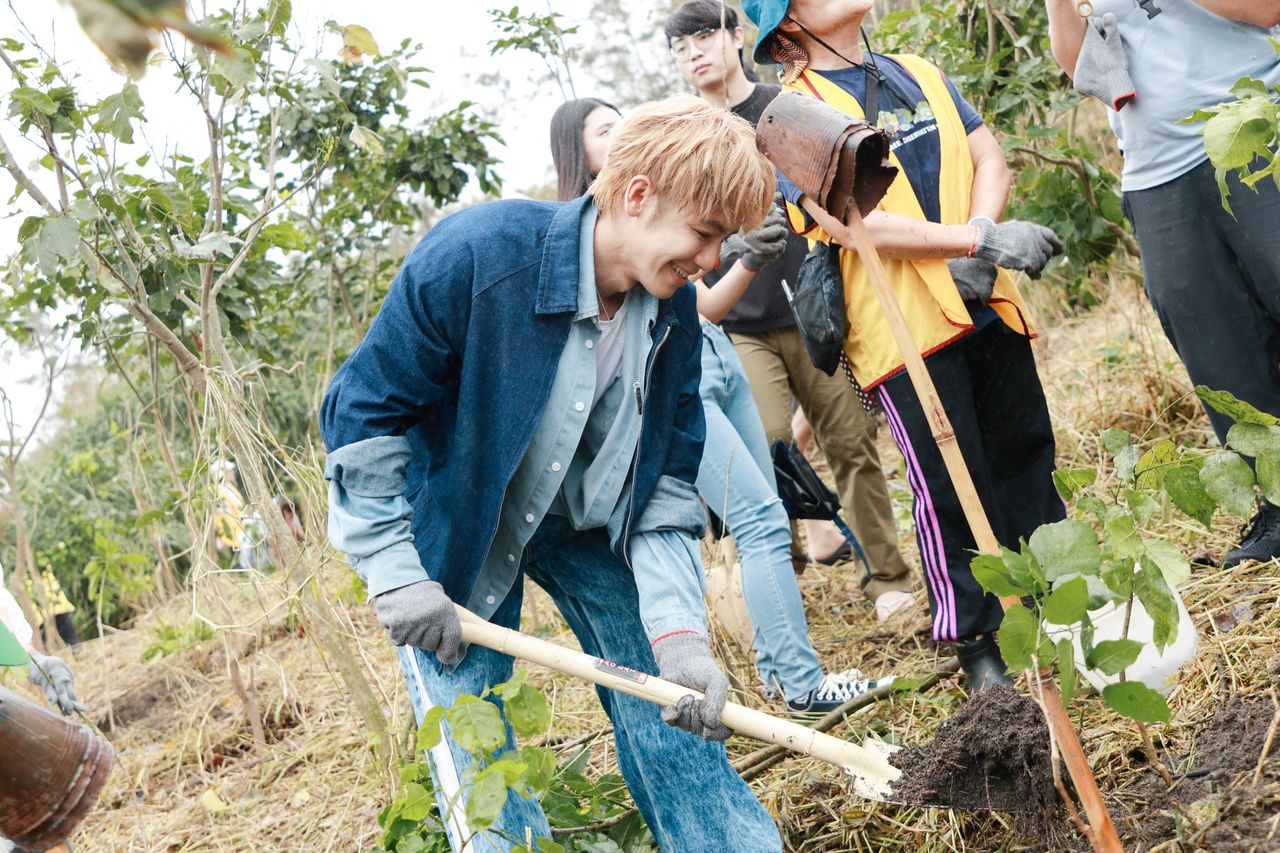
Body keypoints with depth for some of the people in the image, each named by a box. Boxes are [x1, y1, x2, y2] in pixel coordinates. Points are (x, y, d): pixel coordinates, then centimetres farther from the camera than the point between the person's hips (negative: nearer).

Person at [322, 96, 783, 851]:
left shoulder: (674, 313, -13)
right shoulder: (476, 254, -30)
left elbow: (667, 484, -7)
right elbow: (363, 412, -20)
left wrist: (680, 635, -19)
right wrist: (396, 576, -21)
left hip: (591, 527, 4)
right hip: (458, 530, -4)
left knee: (675, 710, 1)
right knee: (479, 769, -7)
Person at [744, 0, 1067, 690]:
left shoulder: (920, 75, 18)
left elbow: (989, 157, 11)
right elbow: (856, 221, -15)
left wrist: (977, 238, -9)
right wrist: (982, 240, -18)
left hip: (984, 304, 6)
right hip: (901, 325, -6)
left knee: (1027, 454, 11)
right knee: (950, 487, -4)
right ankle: (975, 642, 9)